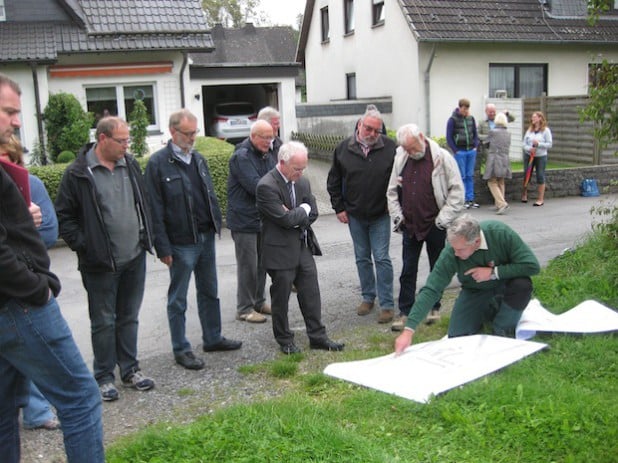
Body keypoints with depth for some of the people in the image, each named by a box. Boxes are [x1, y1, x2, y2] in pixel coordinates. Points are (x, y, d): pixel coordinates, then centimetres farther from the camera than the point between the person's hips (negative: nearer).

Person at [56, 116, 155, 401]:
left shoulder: (131, 166, 7)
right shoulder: (78, 173, -10)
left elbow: (143, 204, 17)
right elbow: (64, 216, -6)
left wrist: (146, 236, 9)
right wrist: (83, 245, -12)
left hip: (135, 258, 5)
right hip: (100, 263, -5)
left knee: (129, 318, 15)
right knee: (103, 322, 6)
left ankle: (129, 370, 28)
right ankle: (104, 376, 20)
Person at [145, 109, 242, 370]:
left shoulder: (198, 159, 11)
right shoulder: (158, 163, -11)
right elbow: (155, 209, -13)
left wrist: (216, 224, 9)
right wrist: (163, 247, -15)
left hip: (206, 237, 7)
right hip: (180, 243, -7)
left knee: (209, 292, 17)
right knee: (178, 299, 5)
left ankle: (212, 338, 32)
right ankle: (181, 349, 16)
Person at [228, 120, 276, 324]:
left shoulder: (266, 155, 13)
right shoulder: (241, 157, -15)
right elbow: (254, 185, -25)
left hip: (263, 219, 8)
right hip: (244, 221, -8)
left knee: (261, 263, 14)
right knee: (248, 265, -3)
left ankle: (259, 302, 26)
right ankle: (244, 308, 7)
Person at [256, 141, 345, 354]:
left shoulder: (302, 182, 6)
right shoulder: (266, 186, -18)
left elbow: (312, 214, 5)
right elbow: (285, 219, -23)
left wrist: (294, 216, -13)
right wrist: (303, 209, -7)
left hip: (303, 246, 7)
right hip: (280, 250, -6)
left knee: (311, 294, 11)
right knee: (281, 298, 7)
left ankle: (317, 336, 22)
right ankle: (284, 340, 23)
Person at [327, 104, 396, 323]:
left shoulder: (390, 147, -9)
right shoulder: (343, 148, -4)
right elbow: (333, 181, 5)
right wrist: (339, 208, 2)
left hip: (380, 215, -3)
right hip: (355, 215, 3)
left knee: (382, 258, -2)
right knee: (362, 258, 14)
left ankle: (387, 304, 6)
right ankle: (368, 297, 28)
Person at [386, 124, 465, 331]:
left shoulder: (442, 158, -11)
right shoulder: (400, 159, 2)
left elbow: (457, 191, -8)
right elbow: (392, 191, 12)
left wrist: (443, 219, -12)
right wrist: (397, 216, 3)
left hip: (435, 226, -3)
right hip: (410, 225, 3)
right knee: (408, 271, 6)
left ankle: (434, 308, 27)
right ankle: (405, 312, 14)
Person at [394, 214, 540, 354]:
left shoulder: (500, 233, -32)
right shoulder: (450, 254, -29)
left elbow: (532, 265, -29)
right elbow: (431, 290, -28)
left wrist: (493, 272, -32)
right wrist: (408, 330, -34)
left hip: (504, 284, -1)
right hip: (475, 291, 1)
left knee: (522, 284, -34)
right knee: (457, 337, -12)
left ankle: (503, 330, -5)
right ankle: (490, 311, 19)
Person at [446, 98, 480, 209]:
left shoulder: (471, 118, 10)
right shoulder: (453, 119, -5)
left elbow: (475, 133, 18)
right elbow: (449, 137, -4)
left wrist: (475, 146, 6)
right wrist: (455, 150, -8)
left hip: (471, 151, 5)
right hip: (460, 152, -5)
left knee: (470, 176, 8)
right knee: (462, 176, -2)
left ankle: (471, 199, 12)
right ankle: (464, 200, 3)